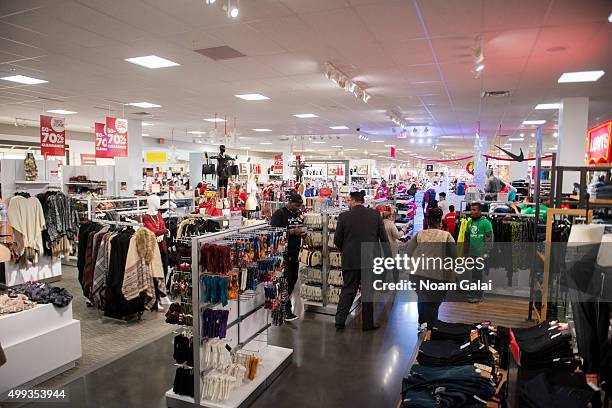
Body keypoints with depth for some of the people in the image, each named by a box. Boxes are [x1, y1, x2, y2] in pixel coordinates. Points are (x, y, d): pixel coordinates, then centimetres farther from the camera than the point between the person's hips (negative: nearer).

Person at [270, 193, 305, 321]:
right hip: (283, 253, -8)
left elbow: (302, 229, 26)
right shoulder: (279, 214, -9)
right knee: (285, 279, -7)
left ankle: (283, 303, 32)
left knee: (293, 279, 14)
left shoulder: (299, 214, 14)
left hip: (295, 253, 8)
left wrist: (303, 232, 1)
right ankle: (286, 310, 2)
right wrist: (292, 231, -22)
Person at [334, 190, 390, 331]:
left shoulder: (344, 216, -6)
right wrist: (388, 257, 7)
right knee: (368, 292, 10)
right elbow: (384, 238, -1)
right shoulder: (375, 214, -2)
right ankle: (368, 323, 19)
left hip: (350, 260, 0)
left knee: (347, 290, 11)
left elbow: (337, 240, -1)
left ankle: (340, 321, 13)